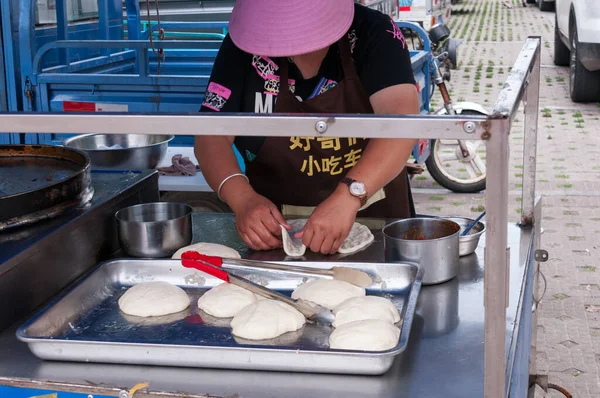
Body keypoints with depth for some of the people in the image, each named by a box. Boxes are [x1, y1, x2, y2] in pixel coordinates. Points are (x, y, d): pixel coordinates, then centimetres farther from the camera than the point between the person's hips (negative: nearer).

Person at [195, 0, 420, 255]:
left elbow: (401, 119, -26)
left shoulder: (372, 34, -12)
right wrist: (242, 199, -28)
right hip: (277, 226, 0)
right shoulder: (244, 45, -6)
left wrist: (349, 196, -41)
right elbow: (212, 136, -8)